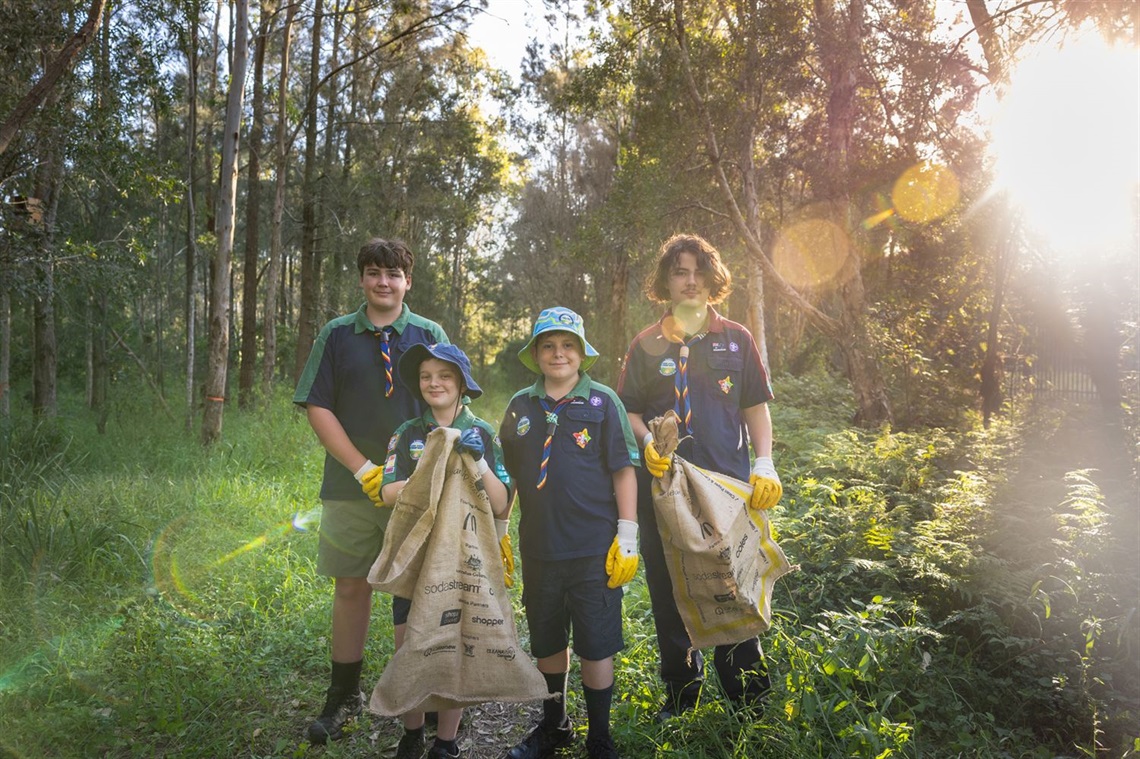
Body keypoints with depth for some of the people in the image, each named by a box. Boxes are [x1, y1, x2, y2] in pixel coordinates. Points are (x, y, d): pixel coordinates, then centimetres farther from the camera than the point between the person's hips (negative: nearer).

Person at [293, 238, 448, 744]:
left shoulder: (430, 335, 5)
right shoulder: (337, 335, 5)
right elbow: (317, 407, 0)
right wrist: (364, 468, -9)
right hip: (352, 487, 1)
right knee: (351, 588, 9)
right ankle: (344, 696, 26)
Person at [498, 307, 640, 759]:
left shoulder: (602, 402, -4)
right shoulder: (521, 405, 5)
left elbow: (624, 470, -4)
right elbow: (508, 475, 13)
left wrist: (627, 538, -8)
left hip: (594, 549, -3)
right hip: (538, 548, 4)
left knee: (595, 648, 5)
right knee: (547, 642, 17)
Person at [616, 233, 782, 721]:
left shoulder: (736, 339, 10)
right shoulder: (647, 344, 9)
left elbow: (756, 406, 9)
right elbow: (629, 409, 11)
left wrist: (764, 465, -3)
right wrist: (647, 441, -9)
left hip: (728, 481, -1)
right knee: (669, 589, 7)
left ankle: (748, 697, 16)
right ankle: (680, 694, 23)